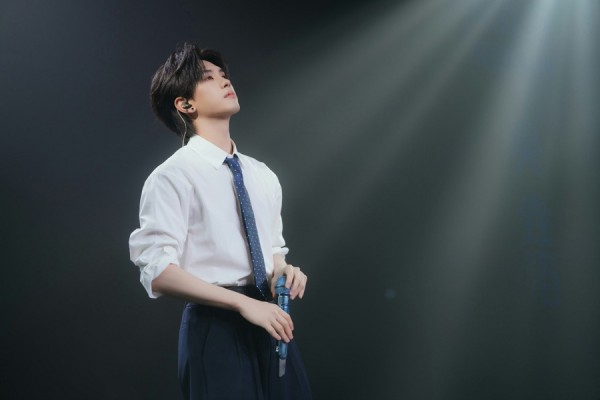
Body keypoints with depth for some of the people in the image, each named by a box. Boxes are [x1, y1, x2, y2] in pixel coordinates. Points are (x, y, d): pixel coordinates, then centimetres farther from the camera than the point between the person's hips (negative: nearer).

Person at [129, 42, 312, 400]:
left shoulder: (262, 176, 12)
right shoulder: (172, 177, -9)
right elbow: (158, 271, -16)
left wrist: (283, 271, -1)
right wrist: (243, 303, -21)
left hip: (270, 323, 6)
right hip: (216, 326, -6)